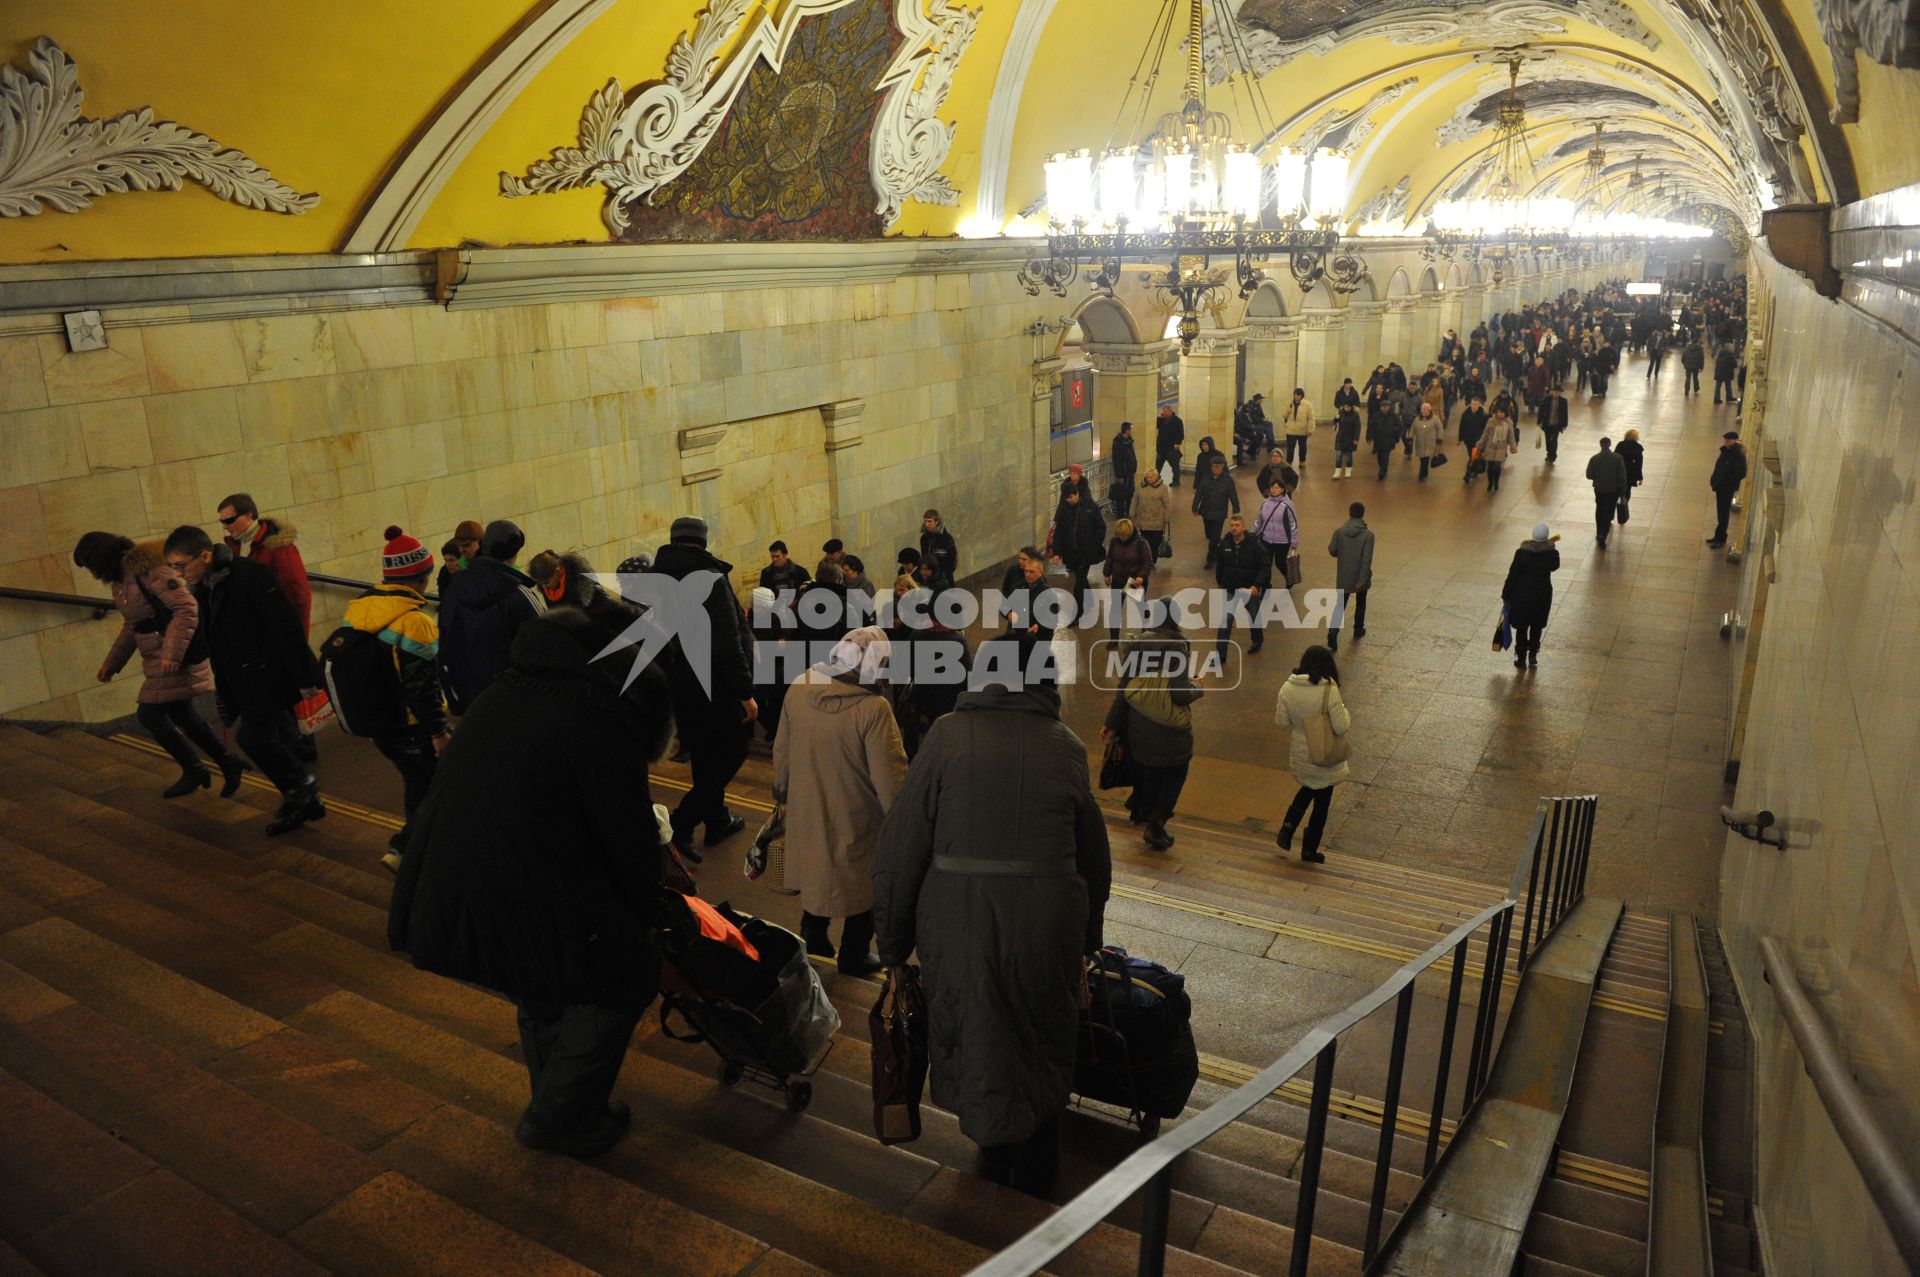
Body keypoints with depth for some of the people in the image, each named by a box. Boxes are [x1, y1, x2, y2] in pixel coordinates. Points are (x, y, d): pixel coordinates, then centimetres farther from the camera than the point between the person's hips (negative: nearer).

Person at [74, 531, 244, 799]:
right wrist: (112, 662, 18)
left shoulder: (149, 569, -19)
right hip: (158, 657, 9)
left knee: (149, 714, -4)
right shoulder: (120, 579, 11)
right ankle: (228, 763, 21)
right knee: (181, 714, 12)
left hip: (175, 656, -9)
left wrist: (172, 654, -27)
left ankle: (194, 771, 11)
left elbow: (187, 609, -23)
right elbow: (130, 625, 22)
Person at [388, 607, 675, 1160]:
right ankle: (559, 1120, 27)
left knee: (543, 987, 33)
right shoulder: (602, 719, -12)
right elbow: (629, 838, -6)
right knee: (628, 974, 17)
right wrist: (652, 913, 14)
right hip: (514, 917, -8)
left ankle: (554, 1107, 50)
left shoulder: (504, 693, 14)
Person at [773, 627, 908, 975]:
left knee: (816, 869, 28)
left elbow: (781, 748, 2)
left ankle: (813, 936, 44)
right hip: (854, 821, -5)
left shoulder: (799, 688, -13)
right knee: (863, 884, 18)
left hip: (807, 808, 5)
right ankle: (854, 955, 33)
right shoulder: (874, 710, -30)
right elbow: (890, 777, -24)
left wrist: (782, 787, 20)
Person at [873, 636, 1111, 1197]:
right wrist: (1088, 934, 19)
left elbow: (901, 844, -6)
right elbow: (1093, 851, 5)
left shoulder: (948, 735, -6)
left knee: (973, 1035, 20)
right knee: (1041, 1043, 22)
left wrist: (893, 938, 4)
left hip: (958, 919, -1)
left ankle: (997, 1152, 38)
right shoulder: (1065, 745, -1)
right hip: (1046, 921, 2)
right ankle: (1035, 1168, 39)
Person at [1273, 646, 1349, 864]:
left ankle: (1287, 828, 17)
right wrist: (1345, 712, 0)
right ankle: (1309, 849, 28)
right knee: (1321, 803, 16)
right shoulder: (1329, 691, -24)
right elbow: (1340, 728, -19)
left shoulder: (1287, 688, -11)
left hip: (1300, 754, 4)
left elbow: (1281, 722, -3)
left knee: (1308, 789, 31)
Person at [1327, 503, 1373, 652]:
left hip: (1343, 576, 1)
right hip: (1360, 576, -1)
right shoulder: (1368, 534, -17)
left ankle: (1333, 633, -9)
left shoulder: (1339, 531, -10)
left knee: (1340, 605, 7)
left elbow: (1332, 551, -1)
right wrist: (1362, 579, -17)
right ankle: (1358, 630, 36)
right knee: (1360, 603, 22)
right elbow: (1366, 559, -20)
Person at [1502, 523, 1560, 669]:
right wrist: (1549, 545, 14)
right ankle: (1533, 655, 28)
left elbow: (1512, 575, -13)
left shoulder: (1522, 553, -18)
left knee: (1521, 627, 12)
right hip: (1542, 595, 2)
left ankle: (1521, 659, 18)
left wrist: (1506, 595, -2)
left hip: (1522, 595, -1)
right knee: (1536, 626, 22)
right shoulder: (1552, 553, -14)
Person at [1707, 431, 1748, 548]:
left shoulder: (1738, 455, -19)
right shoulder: (1725, 451, 5)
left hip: (1728, 488, -8)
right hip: (1720, 486, 8)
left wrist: (1730, 483, -16)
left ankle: (1720, 538, 8)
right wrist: (1714, 480, 7)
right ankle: (1718, 536, 27)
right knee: (1720, 512, 17)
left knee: (1723, 513, 0)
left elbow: (1742, 473, -20)